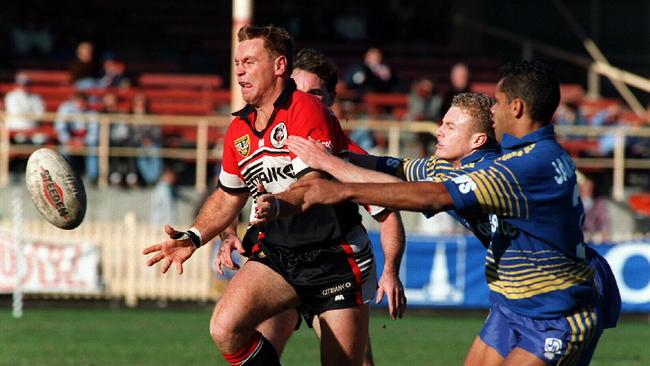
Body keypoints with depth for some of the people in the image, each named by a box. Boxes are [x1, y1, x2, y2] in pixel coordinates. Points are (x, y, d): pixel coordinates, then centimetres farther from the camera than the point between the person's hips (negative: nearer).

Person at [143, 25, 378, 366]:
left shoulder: (306, 110, -14)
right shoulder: (239, 130, 9)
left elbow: (314, 186, -23)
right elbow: (228, 196, 23)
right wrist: (193, 237, 8)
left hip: (335, 257, -6)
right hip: (277, 253, 6)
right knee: (225, 328, -19)